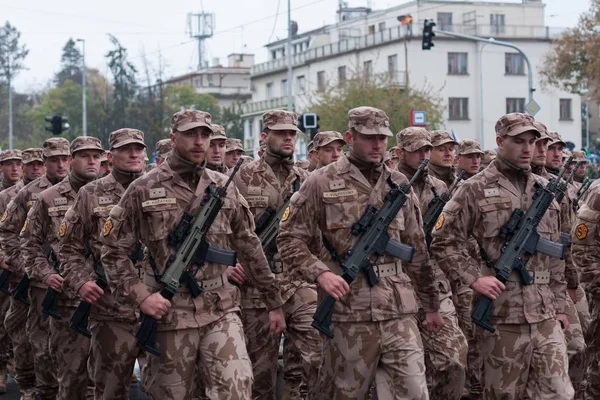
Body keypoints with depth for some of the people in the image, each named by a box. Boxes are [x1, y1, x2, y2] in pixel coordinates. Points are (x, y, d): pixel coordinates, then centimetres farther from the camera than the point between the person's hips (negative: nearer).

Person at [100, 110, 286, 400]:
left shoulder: (224, 188, 8)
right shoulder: (144, 190, -2)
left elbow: (249, 249, 12)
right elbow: (113, 249, 0)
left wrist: (274, 303, 13)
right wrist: (140, 296, -11)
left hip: (221, 310, 2)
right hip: (170, 312, -2)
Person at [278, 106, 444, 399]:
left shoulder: (399, 185, 13)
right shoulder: (321, 183, 0)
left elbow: (417, 251, 17)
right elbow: (290, 239, -2)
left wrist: (430, 304, 19)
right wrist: (320, 273, -18)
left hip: (399, 313, 3)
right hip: (348, 315, -3)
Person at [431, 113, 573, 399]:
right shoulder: (475, 190, -2)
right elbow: (442, 243, -3)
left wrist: (560, 304, 15)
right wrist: (473, 279, -14)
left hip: (545, 313, 4)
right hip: (501, 313, -4)